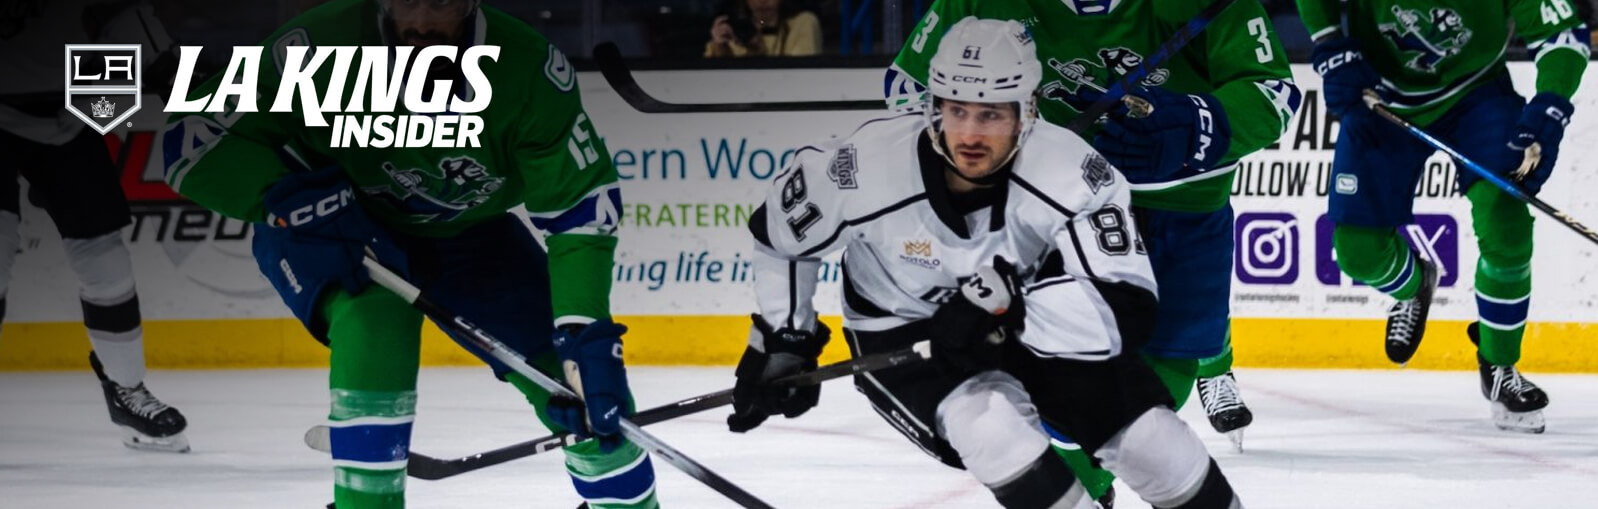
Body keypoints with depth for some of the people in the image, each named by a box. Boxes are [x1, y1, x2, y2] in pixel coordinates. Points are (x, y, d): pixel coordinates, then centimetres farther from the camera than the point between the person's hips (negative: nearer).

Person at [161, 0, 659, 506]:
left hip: (465, 233, 3)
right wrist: (295, 198, -40)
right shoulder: (323, 45, -33)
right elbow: (193, 141, -27)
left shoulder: (528, 72, -29)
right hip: (327, 231, -2)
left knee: (586, 379, -5)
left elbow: (583, 204, -21)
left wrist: (587, 336, -31)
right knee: (374, 318, -35)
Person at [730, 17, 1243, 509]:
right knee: (990, 422, -32)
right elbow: (780, 235, -5)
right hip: (901, 335, -1)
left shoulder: (1072, 174, -28)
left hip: (1036, 326, 1)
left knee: (1143, 431, -12)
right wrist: (783, 342, -2)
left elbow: (1127, 308, -34)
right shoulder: (864, 168, -25)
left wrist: (1012, 301, -45)